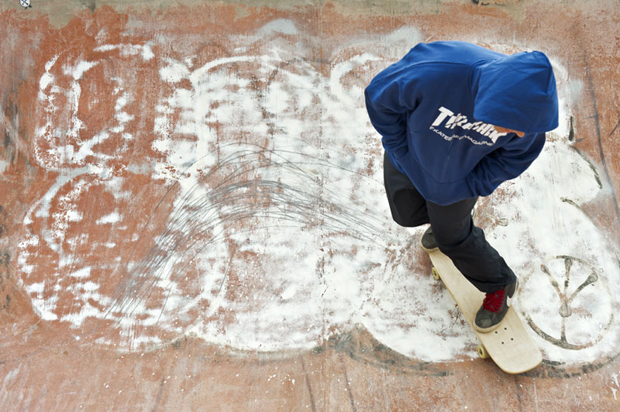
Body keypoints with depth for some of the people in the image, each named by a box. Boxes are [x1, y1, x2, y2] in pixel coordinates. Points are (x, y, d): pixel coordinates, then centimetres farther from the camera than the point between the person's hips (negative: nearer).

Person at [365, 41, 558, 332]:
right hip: (412, 154, 1)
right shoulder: (430, 73, -44)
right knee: (406, 214, 21)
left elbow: (516, 156, -12)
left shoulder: (529, 102, -34)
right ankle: (443, 219, 56)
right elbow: (379, 97, -23)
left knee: (453, 236, 13)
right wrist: (401, 151, -14)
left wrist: (470, 187, -13)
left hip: (458, 175, 0)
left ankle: (500, 284, 41)